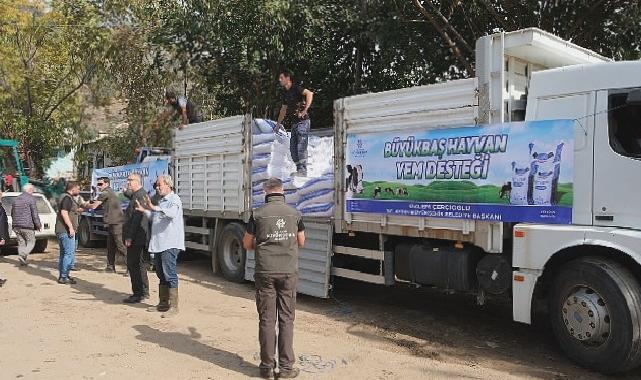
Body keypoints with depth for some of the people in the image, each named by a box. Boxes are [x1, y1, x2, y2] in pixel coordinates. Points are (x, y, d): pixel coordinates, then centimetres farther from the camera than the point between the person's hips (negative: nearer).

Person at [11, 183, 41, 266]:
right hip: (27, 226, -7)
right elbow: (34, 213, -12)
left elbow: (12, 213, 20)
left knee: (21, 243, 12)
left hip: (16, 226, 7)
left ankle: (22, 261, 11)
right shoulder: (31, 198, -8)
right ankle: (22, 255, -17)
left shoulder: (16, 199, 14)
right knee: (31, 242, 2)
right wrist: (38, 225, -4)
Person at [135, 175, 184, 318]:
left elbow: (172, 213, -29)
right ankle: (163, 303, 24)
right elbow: (155, 219, 30)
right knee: (161, 274, 15)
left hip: (170, 243, -10)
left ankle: (173, 306, -6)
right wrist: (145, 211, 15)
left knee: (169, 275, -10)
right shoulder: (161, 201, 21)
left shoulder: (174, 199, -8)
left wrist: (154, 208, -37)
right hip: (158, 243, 10)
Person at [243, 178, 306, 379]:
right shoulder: (294, 213, 2)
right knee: (286, 319, 6)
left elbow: (247, 244, 6)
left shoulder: (258, 214, -3)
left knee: (266, 319, 6)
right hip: (289, 272, 1)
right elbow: (301, 242, 14)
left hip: (265, 272, -1)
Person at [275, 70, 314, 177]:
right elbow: (283, 109, 29)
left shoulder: (296, 88, -8)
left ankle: (303, 170, -11)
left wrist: (305, 110, -28)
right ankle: (299, 170, 13)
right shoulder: (285, 92, 17)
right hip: (294, 123, 9)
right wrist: (278, 123, 33)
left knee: (301, 146, -12)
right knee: (293, 148, 7)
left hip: (302, 121, -9)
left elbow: (309, 93, -24)